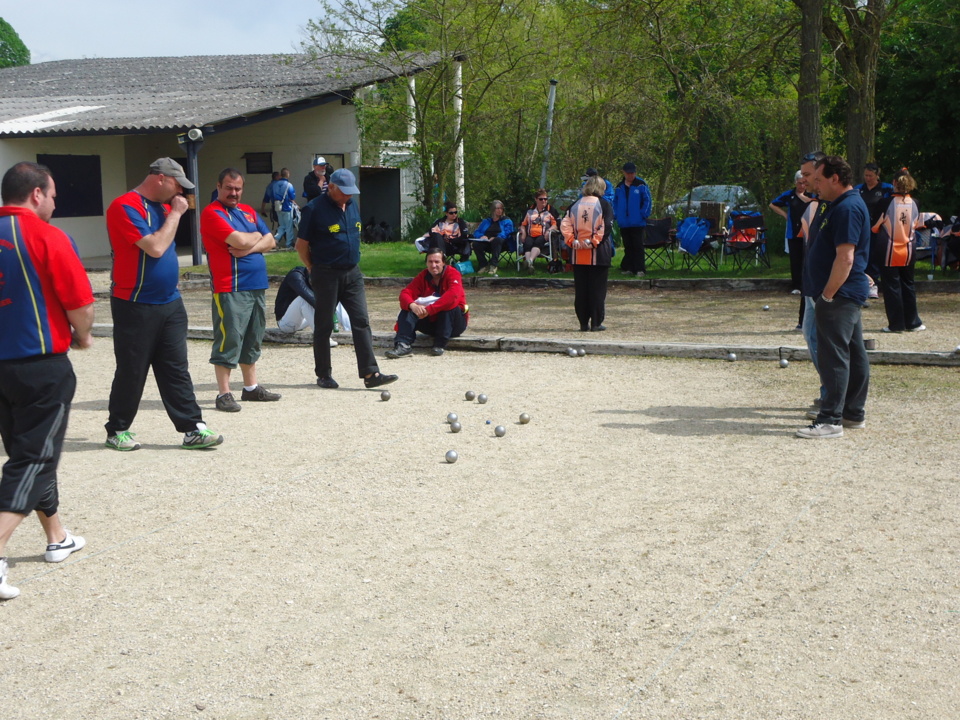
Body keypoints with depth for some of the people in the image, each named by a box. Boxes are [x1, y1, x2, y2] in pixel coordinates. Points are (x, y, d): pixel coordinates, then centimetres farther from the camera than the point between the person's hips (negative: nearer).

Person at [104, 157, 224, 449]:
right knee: (131, 372, 3)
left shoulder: (164, 206, 13)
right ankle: (117, 430, 17)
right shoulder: (126, 206, -14)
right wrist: (176, 213, -14)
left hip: (170, 303, 7)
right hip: (135, 305, -7)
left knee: (177, 370, 5)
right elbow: (156, 247, -23)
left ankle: (193, 428, 6)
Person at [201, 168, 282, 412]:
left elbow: (270, 242, 10)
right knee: (229, 340, -6)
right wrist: (256, 236, 1)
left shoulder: (249, 211, 17)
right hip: (230, 289, -8)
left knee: (252, 340, 15)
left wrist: (249, 248, -9)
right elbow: (239, 240, -20)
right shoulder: (212, 213, -7)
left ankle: (251, 387, 25)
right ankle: (224, 394, -1)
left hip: (257, 287, 8)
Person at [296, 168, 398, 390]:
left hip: (352, 273, 6)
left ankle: (370, 373, -4)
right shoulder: (314, 209, -10)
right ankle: (323, 374, 15)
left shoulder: (352, 205, 10)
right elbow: (301, 245, -5)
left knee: (361, 321, -2)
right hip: (326, 275, -5)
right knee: (324, 325, 4)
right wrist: (315, 269, 0)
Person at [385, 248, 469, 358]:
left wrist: (429, 309, -40)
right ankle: (404, 345, -33)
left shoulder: (452, 273, -14)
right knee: (407, 310, -16)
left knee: (449, 306, -34)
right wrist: (412, 305, -37)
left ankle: (440, 344, -27)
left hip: (453, 322, -4)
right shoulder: (423, 276, -1)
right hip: (430, 322, 4)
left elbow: (453, 295, -33)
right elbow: (405, 293, -12)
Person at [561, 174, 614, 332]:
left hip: (578, 254, 4)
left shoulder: (575, 205, 8)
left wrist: (571, 241, -4)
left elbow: (565, 225, 0)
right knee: (597, 288, 3)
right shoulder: (604, 205, -4)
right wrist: (594, 242, -12)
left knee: (580, 288, 8)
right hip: (598, 254, -4)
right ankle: (596, 323, 3)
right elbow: (606, 227, -15)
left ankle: (583, 323, 10)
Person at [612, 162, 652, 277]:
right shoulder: (619, 187, 11)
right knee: (628, 247, 11)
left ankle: (640, 269, -5)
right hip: (624, 223, 4)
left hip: (637, 223, -4)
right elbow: (615, 202, 17)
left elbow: (647, 201, -3)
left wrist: (644, 215, -10)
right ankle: (628, 268, 17)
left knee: (638, 246, -5)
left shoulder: (641, 185, -2)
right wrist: (616, 215, 4)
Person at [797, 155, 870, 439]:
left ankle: (831, 420, -8)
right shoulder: (842, 205, 16)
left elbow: (845, 258, -24)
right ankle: (853, 413, 21)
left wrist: (827, 295, -20)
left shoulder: (848, 208, -18)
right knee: (854, 355, 14)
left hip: (840, 296, -11)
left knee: (834, 356, -9)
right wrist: (827, 294, 18)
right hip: (846, 295, 11)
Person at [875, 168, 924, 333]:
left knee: (891, 286, 4)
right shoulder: (914, 204, -4)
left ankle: (896, 324, 6)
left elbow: (875, 227, -8)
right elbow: (916, 225, 10)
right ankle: (912, 322, 18)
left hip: (889, 251, -4)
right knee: (908, 285, 14)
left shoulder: (887, 203, -16)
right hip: (908, 250, 4)